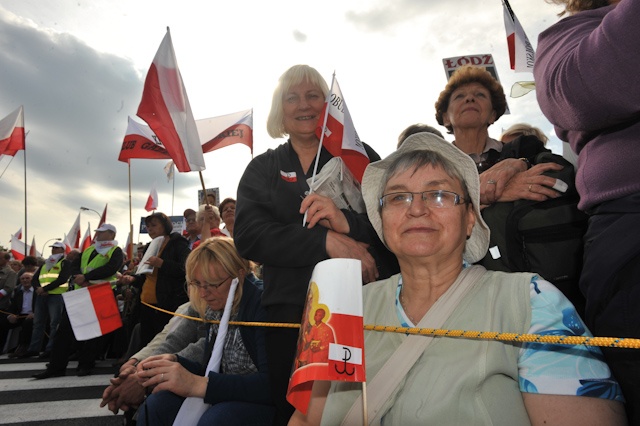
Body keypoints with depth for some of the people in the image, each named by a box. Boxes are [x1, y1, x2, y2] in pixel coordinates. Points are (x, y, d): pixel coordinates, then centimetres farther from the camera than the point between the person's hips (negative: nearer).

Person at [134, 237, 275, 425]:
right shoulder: (215, 309, 2)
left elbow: (272, 384, -30)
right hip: (228, 393, 7)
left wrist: (198, 385, -32)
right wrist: (174, 362, -12)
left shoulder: (262, 308, -23)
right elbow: (213, 370, 8)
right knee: (155, 407, -10)